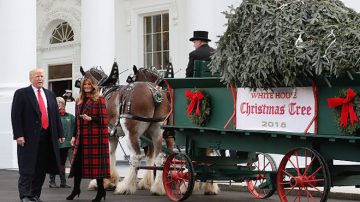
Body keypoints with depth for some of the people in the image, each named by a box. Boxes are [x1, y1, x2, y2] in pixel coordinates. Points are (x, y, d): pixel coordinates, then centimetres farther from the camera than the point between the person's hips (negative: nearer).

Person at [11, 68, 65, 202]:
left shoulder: (50, 95, 16)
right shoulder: (21, 94, -1)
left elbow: (56, 115, 16)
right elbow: (16, 116, -6)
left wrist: (60, 134, 11)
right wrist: (18, 135, -15)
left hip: (47, 137, 5)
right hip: (29, 137, -5)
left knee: (41, 169, 8)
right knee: (27, 168, -5)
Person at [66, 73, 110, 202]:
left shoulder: (99, 100, -3)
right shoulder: (79, 101, 15)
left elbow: (103, 119, -8)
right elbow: (77, 119, 18)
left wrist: (91, 118, -21)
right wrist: (74, 136, 14)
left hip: (95, 136, -6)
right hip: (82, 136, 6)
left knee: (96, 161, -2)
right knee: (77, 161, 6)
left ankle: (101, 190, 7)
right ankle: (76, 189, 19)